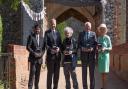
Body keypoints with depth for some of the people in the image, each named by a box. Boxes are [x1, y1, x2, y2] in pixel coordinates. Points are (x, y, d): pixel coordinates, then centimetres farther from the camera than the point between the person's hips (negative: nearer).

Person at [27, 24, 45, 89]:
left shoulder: (42, 38, 14)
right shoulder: (31, 36, 0)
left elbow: (43, 48, 13)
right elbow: (28, 47, -6)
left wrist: (41, 54, -5)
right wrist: (34, 53, -15)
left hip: (39, 58, 4)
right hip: (33, 58, -4)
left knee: (38, 73, 5)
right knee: (32, 72, -11)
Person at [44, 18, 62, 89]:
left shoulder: (58, 33, 15)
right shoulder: (47, 33, 1)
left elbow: (60, 43, 12)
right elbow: (45, 44, -7)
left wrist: (59, 48, -9)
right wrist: (50, 50, -21)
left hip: (57, 55, 5)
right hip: (50, 55, -4)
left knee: (57, 72, 7)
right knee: (50, 72, -3)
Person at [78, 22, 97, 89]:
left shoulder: (93, 34, 8)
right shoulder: (81, 34, 9)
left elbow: (95, 44, 2)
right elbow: (79, 44, 4)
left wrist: (92, 48, -16)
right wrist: (82, 48, -15)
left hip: (91, 55, 0)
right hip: (84, 55, 0)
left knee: (92, 72, 3)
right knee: (84, 72, 4)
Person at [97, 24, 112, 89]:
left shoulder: (107, 38, -6)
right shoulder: (98, 38, 9)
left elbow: (110, 48, -3)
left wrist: (105, 48, -19)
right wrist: (97, 49, -4)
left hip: (105, 55, -5)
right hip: (99, 56, 5)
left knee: (104, 72, -5)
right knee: (101, 72, 7)